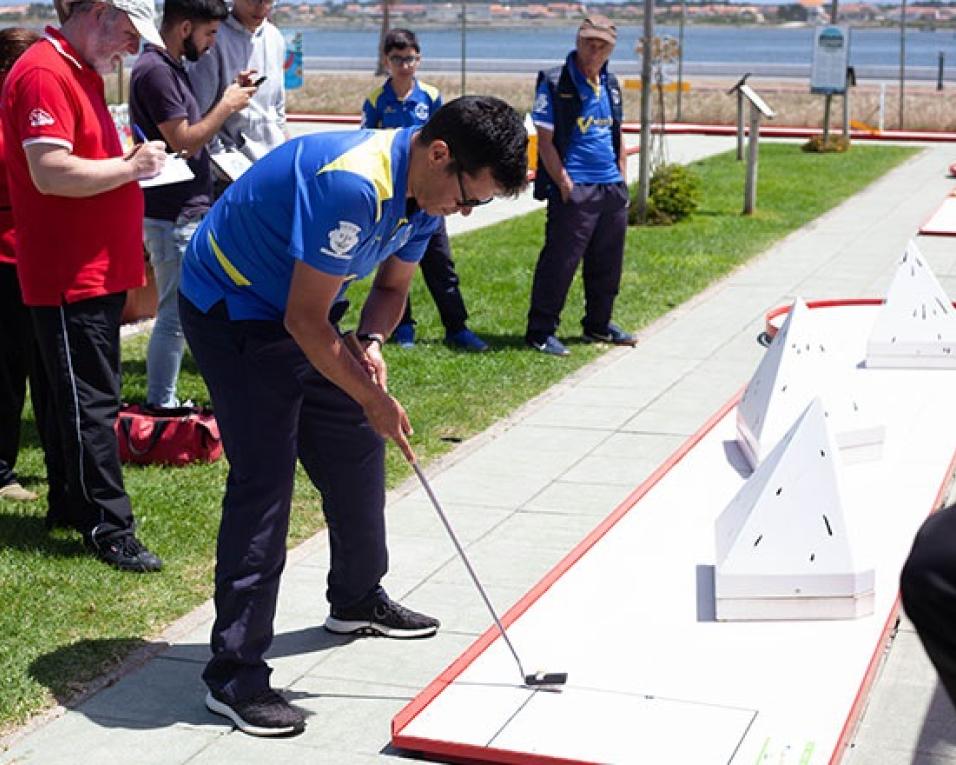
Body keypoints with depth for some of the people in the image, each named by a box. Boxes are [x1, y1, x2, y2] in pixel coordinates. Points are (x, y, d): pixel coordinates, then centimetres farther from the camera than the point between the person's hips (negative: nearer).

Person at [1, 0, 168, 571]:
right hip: (70, 275, -10)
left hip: (99, 271, 10)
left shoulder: (83, 74, 17)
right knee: (91, 401, -5)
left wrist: (130, 164, 10)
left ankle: (70, 502, 27)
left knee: (86, 396, 16)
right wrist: (130, 166, -16)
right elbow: (51, 173, -25)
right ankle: (110, 528, -1)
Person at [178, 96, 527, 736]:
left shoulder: (425, 191, -4)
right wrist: (371, 397, -19)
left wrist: (373, 343, -11)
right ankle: (235, 672, -8)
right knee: (264, 478, -14)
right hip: (230, 310, -9)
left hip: (297, 315, 9)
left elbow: (392, 285, 10)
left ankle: (357, 600, 36)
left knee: (357, 447, 15)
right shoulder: (352, 183, -34)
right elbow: (306, 321, -29)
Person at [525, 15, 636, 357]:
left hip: (612, 189, 7)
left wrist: (622, 180, 13)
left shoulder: (610, 85, 15)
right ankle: (540, 331, 1)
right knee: (560, 262, -6)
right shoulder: (554, 83, -6)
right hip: (574, 190, -7)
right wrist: (565, 185, -14)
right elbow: (545, 141, -9)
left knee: (607, 264, 13)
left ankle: (599, 325, 27)